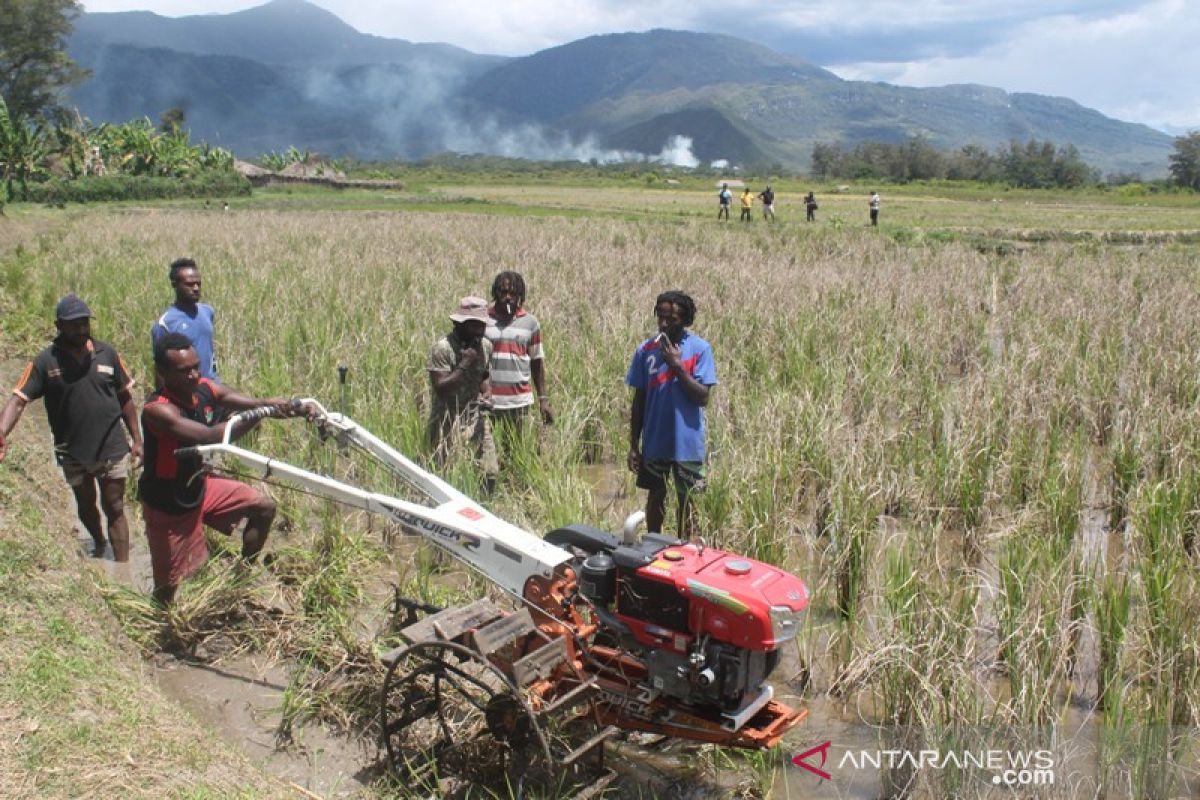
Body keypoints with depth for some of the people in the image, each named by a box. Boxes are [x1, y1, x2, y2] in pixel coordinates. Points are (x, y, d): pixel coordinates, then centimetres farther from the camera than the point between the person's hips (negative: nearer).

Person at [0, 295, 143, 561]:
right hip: (73, 454, 1)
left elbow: (125, 398, 3)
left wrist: (137, 439, 2)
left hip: (112, 449, -1)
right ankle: (99, 542, 50)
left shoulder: (108, 354, -5)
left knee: (115, 510, 5)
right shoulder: (44, 362, -9)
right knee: (86, 506, 22)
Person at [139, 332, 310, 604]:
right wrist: (264, 409, -48)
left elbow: (248, 402, -14)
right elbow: (211, 436, -43)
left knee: (264, 508, 7)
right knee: (169, 582, 4)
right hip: (168, 504, -7)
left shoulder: (205, 389, -10)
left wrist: (296, 408, -34)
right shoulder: (157, 410, -32)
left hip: (199, 485, 7)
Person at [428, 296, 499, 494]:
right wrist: (465, 364, -23)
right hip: (449, 420, -6)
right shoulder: (443, 348, -16)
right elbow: (440, 388, -20)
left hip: (477, 416, 6)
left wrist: (487, 395, -2)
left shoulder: (486, 346, 4)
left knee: (490, 471, 6)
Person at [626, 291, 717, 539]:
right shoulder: (645, 350, -2)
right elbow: (639, 400, 3)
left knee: (686, 500, 10)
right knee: (656, 495, 15)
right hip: (654, 441, 2)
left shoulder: (699, 349, -8)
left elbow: (703, 398, -13)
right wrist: (633, 445, 2)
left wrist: (678, 366, -21)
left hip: (686, 442, -2)